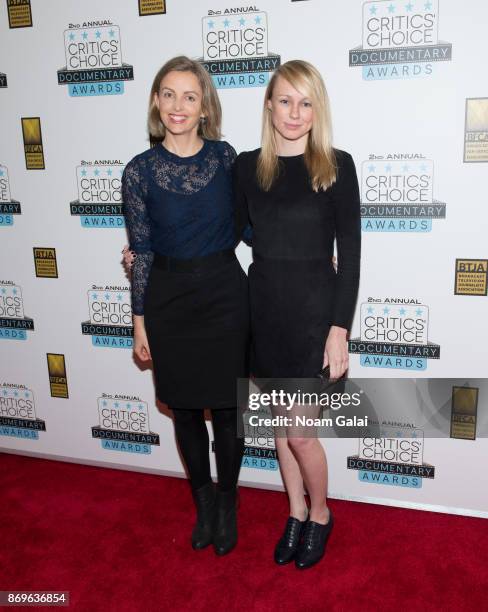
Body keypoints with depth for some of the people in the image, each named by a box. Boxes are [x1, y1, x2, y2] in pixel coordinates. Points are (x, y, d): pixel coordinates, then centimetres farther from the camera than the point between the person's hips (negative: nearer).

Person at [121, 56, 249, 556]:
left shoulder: (225, 156, -3)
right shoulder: (140, 170, -6)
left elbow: (245, 222, 8)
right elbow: (141, 251, -2)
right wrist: (140, 322, -1)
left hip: (224, 292, 0)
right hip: (168, 297, 0)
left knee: (226, 405, 9)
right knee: (185, 406, 14)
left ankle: (227, 502, 34)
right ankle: (202, 498, 38)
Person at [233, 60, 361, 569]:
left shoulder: (337, 166, -6)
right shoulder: (247, 166, 3)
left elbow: (350, 253, -7)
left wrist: (340, 328, -12)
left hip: (314, 308, -3)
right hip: (263, 306, 4)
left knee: (300, 432, 1)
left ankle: (321, 515, 31)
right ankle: (296, 514, 37)